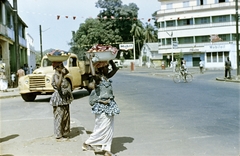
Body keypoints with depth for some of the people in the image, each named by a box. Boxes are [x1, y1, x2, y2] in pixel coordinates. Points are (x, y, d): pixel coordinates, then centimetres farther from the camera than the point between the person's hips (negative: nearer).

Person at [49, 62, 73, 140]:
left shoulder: (61, 75, 9)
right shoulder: (55, 75, -16)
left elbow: (67, 72, 30)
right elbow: (58, 85, -34)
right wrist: (61, 74, -31)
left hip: (64, 99, 9)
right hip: (58, 100, -9)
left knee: (65, 117, 15)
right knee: (59, 117, -2)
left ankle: (64, 133, 26)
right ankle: (58, 135, 7)